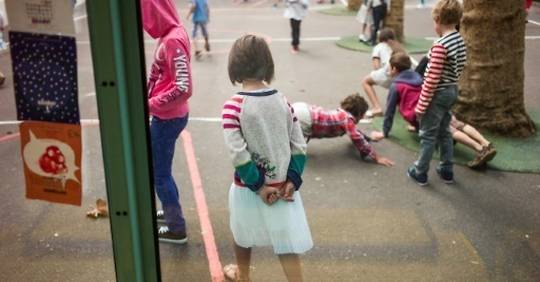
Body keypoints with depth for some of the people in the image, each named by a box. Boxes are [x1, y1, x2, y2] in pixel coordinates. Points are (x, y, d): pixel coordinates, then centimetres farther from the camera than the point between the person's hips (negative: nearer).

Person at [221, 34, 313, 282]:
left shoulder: (232, 107, -18)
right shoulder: (283, 101, -4)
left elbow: (238, 154, -21)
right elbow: (299, 146, -5)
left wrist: (258, 185, -13)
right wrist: (292, 180, -4)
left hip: (248, 186, -2)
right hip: (282, 186, 2)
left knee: (243, 234, 25)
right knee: (287, 243, 10)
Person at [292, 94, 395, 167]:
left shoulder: (342, 113, 20)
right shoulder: (347, 119, -7)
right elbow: (358, 140, -10)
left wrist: (369, 137, 48)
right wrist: (377, 158, -5)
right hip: (303, 118, -10)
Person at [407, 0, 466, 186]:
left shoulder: (440, 45, -24)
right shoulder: (460, 41, 3)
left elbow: (432, 79, -23)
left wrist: (421, 104, -16)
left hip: (438, 94, -8)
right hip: (452, 91, 8)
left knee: (428, 135, 5)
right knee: (444, 132, 20)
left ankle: (420, 172, 17)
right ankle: (447, 171, 29)